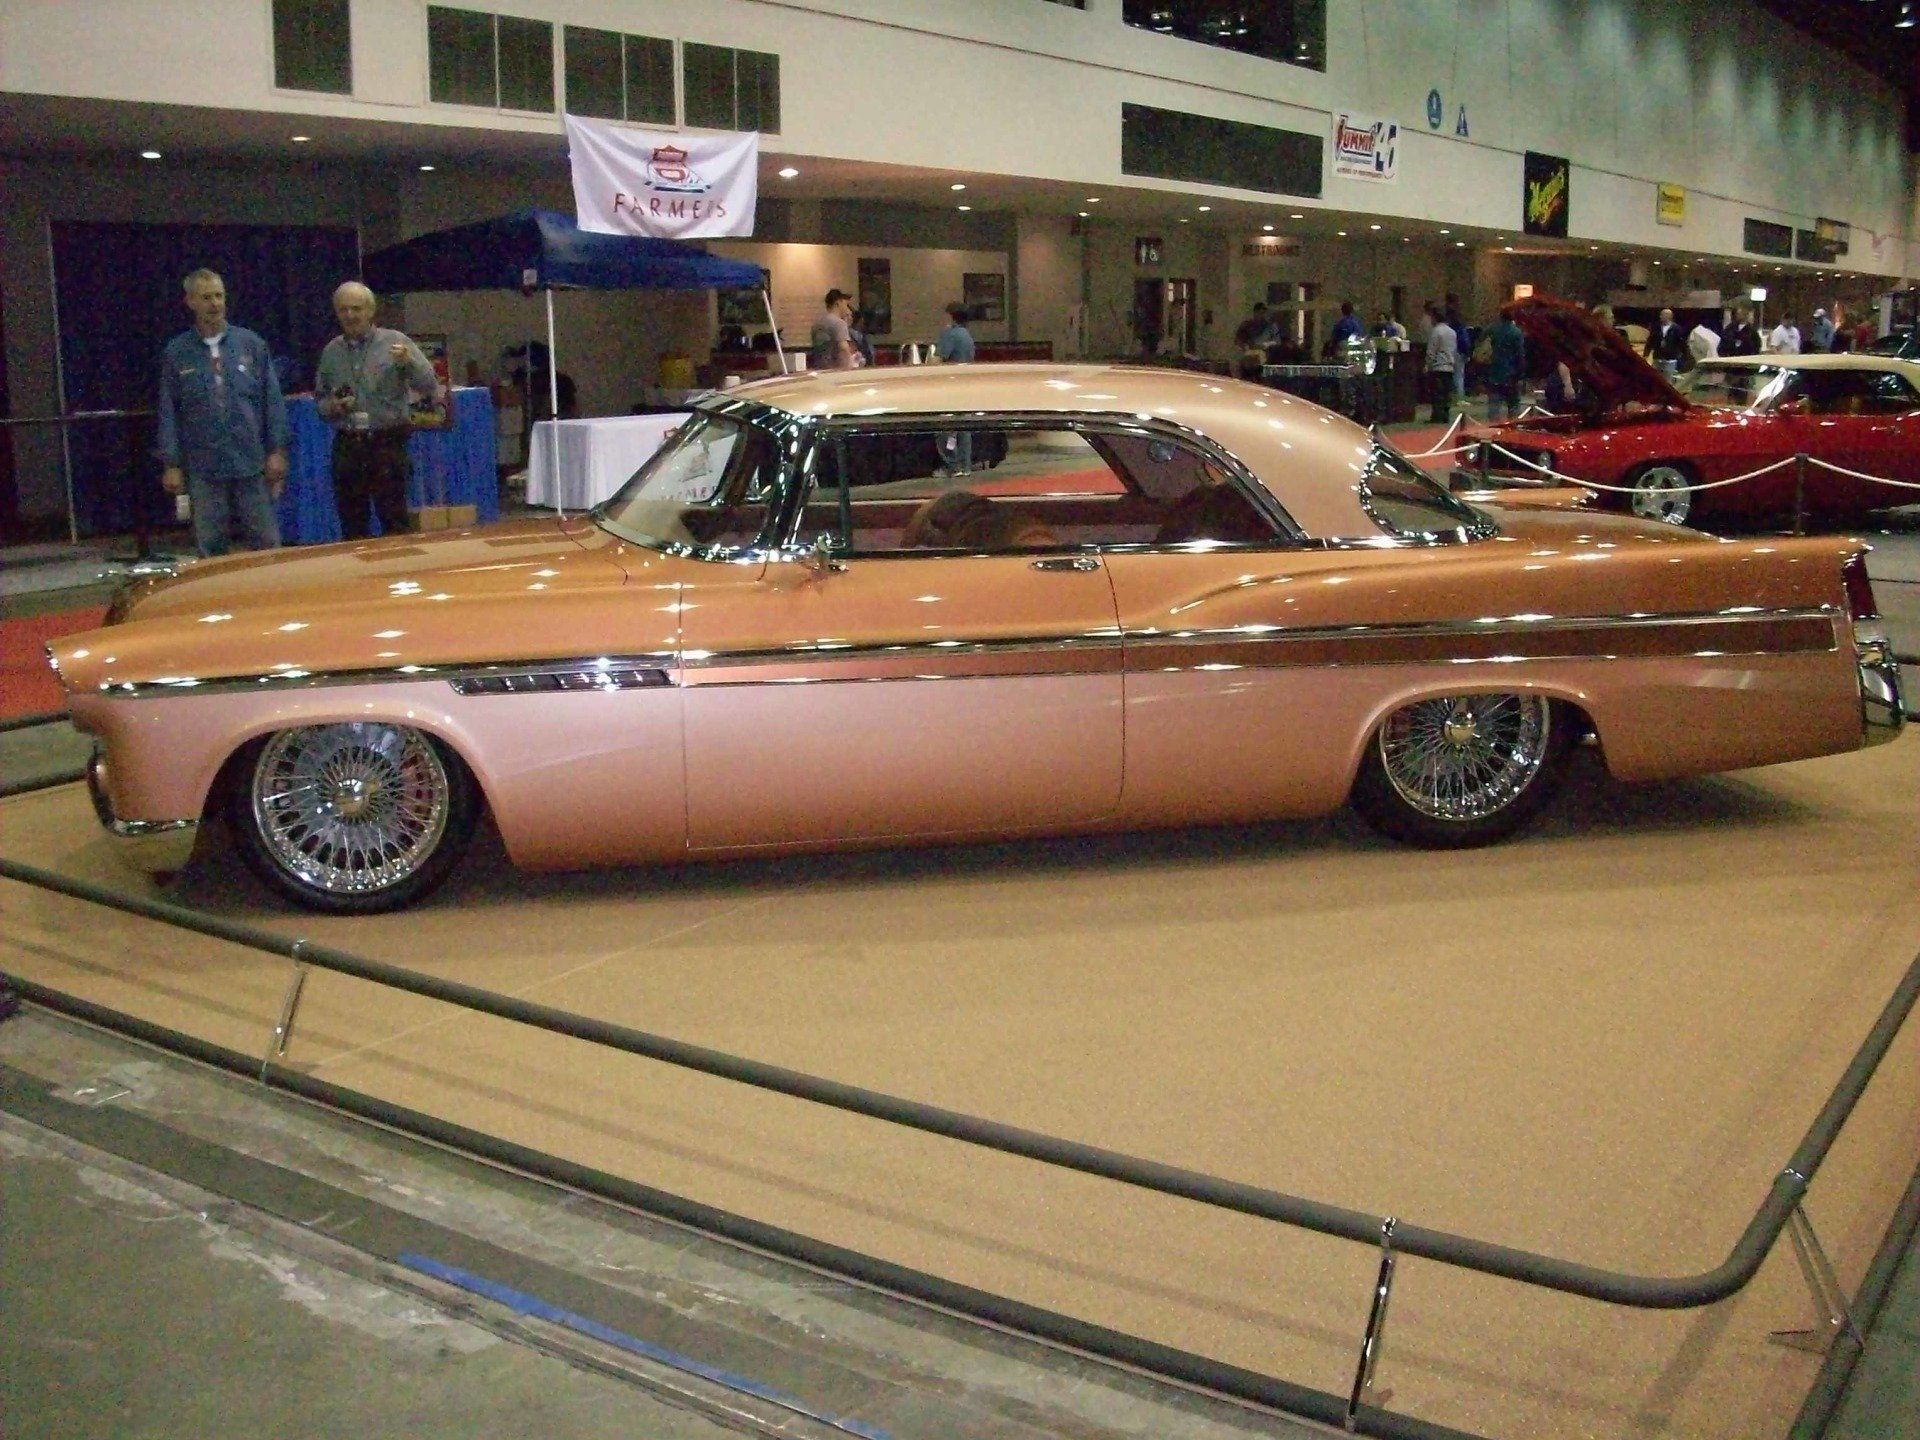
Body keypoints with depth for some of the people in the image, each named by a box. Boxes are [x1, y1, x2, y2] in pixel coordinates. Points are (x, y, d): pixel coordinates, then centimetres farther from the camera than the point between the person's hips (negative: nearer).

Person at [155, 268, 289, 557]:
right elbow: (168, 411, 5)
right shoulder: (176, 353, 4)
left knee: (265, 544, 3)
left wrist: (277, 450, -1)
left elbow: (273, 400, 5)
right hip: (203, 468, 0)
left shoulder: (251, 344, 5)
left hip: (252, 464, 0)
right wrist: (171, 464, 0)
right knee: (211, 549, 6)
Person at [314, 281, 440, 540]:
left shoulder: (394, 342, 0)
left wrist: (409, 362, -23)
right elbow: (320, 399, 21)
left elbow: (430, 386, -5)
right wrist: (331, 406, -1)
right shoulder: (331, 352, 12)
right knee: (352, 527, 8)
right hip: (347, 448, 4)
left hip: (386, 444, -4)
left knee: (394, 524, -4)